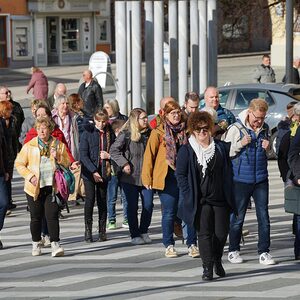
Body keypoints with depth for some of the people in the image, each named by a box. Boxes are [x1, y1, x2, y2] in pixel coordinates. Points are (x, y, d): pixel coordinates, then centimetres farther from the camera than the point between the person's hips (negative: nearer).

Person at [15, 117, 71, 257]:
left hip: (52, 187, 0)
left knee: (52, 215, -9)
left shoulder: (59, 145, 6)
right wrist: (30, 176, -9)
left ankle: (55, 245, -10)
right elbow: (19, 164, 4)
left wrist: (58, 157, -10)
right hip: (35, 188, 1)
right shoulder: (29, 146, 2)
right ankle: (36, 244, 22)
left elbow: (67, 164, 10)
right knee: (36, 217, 8)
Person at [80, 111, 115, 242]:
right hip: (89, 172, -2)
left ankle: (102, 231, 10)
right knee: (90, 199, -6)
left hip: (104, 172, 2)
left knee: (102, 200, 4)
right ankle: (88, 231, -1)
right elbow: (83, 155, -6)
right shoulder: (87, 133, -2)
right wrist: (93, 171, -14)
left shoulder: (110, 134, 6)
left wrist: (109, 156, -8)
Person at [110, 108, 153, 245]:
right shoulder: (126, 134, -7)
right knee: (132, 206, 1)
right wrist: (124, 163, -15)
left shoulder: (149, 133, 6)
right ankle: (134, 235, 9)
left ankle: (144, 232, 17)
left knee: (148, 205, 1)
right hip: (130, 177, -4)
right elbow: (114, 150, -8)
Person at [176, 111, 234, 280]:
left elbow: (228, 171, 11)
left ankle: (217, 260, 28)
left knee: (221, 233, 4)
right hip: (200, 201, -2)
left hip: (220, 199, 2)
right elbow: (180, 174, -1)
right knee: (204, 233, -5)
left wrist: (229, 194, 4)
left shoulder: (221, 147, 6)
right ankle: (207, 267, 1)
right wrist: (190, 195, -8)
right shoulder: (186, 151, -1)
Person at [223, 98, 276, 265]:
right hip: (241, 180, -4)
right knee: (238, 217, 5)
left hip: (261, 179, 4)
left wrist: (268, 148, -2)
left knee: (264, 216, 1)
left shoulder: (265, 129, 8)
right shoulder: (236, 129, -7)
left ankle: (264, 252, 6)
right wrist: (240, 144, -19)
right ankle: (233, 251, 17)